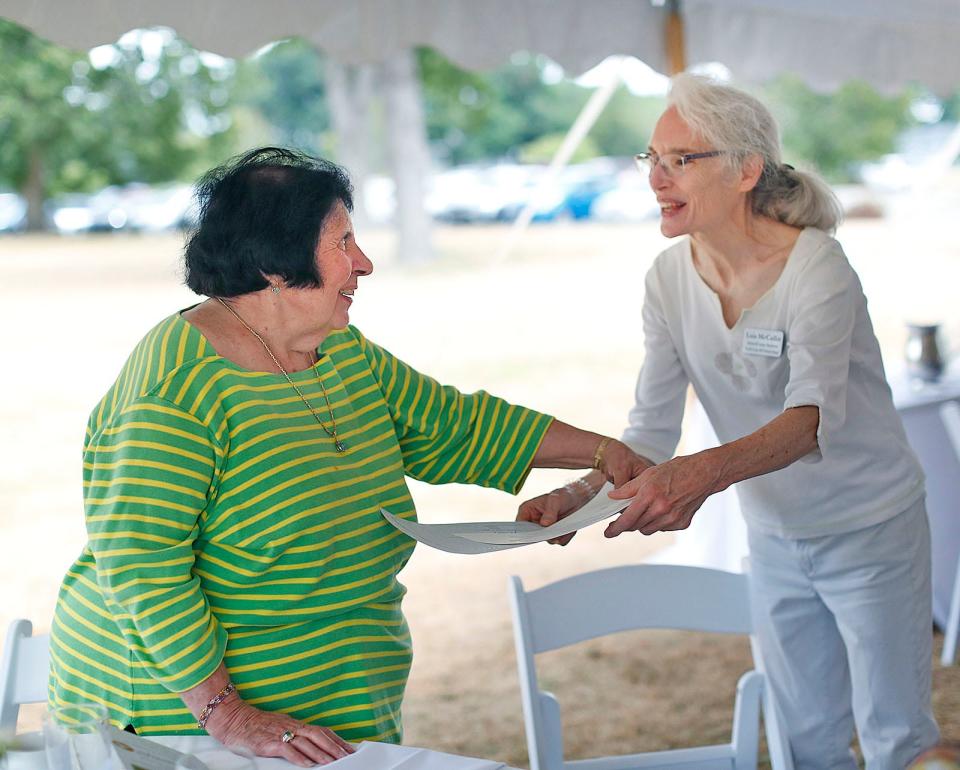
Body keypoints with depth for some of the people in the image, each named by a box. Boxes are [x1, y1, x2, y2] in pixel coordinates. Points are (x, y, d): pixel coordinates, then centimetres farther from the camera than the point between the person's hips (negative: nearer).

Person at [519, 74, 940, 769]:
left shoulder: (815, 266, -24)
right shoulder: (670, 279, -7)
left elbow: (815, 413, -39)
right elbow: (651, 431, -7)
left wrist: (704, 474, -57)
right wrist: (576, 495, -26)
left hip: (870, 530, -5)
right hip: (776, 537, 5)